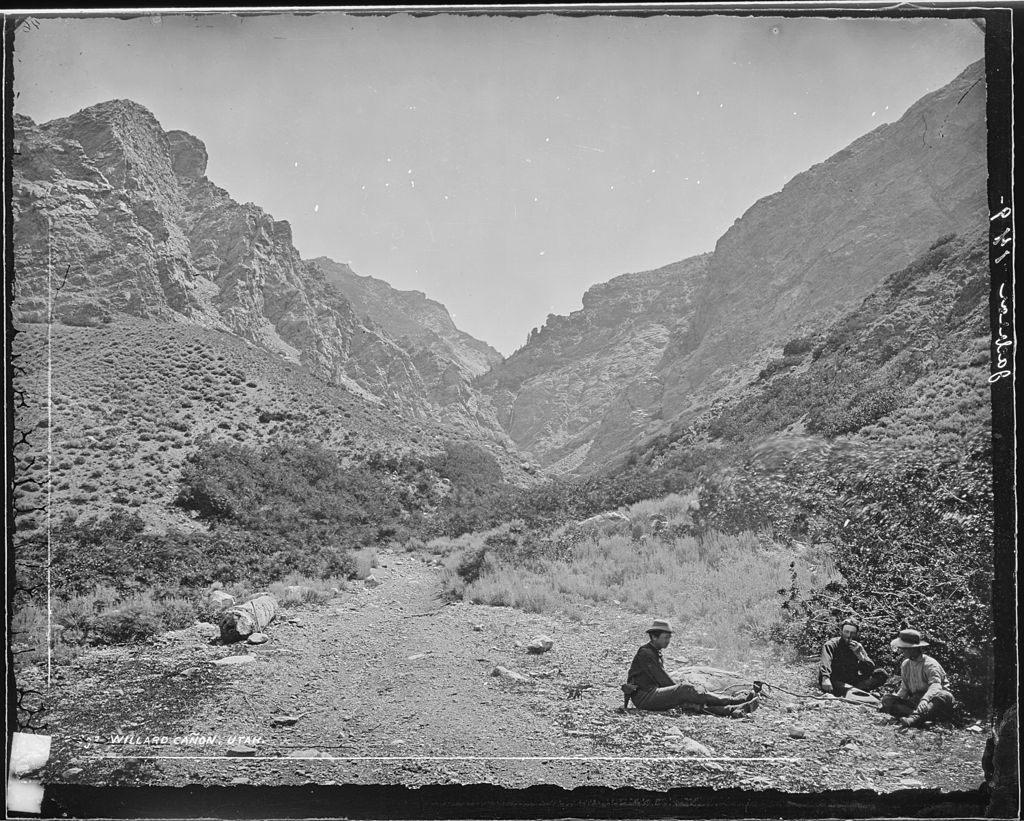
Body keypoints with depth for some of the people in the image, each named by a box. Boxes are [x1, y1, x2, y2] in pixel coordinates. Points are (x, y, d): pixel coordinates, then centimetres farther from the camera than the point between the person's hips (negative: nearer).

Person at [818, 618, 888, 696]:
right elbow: (825, 663, -26)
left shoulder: (858, 647, 9)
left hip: (852, 681, 5)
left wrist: (859, 655, -18)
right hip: (836, 682, -4)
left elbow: (870, 669, -1)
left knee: (882, 674, -12)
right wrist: (825, 678, -46)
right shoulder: (831, 644, -6)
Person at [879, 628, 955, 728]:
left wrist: (925, 699, -49)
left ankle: (914, 717, -64)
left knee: (945, 696, -38)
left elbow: (935, 686, -29)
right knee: (887, 699, -15)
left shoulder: (930, 664, -13)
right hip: (915, 700, 6)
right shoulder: (905, 665, 9)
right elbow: (904, 689, 13)